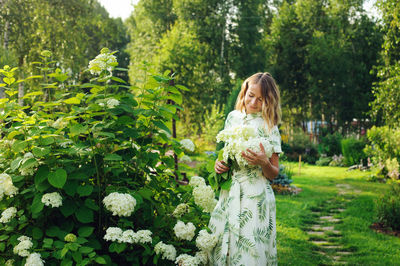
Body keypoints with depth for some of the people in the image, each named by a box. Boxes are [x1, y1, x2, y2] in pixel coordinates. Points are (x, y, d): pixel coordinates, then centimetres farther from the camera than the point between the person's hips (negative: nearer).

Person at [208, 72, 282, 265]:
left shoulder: (269, 127, -3)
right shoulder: (233, 117, 9)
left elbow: (274, 174, -1)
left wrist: (263, 162, -21)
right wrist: (219, 163, 1)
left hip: (255, 197, -4)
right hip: (229, 193, 4)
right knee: (222, 244, 6)